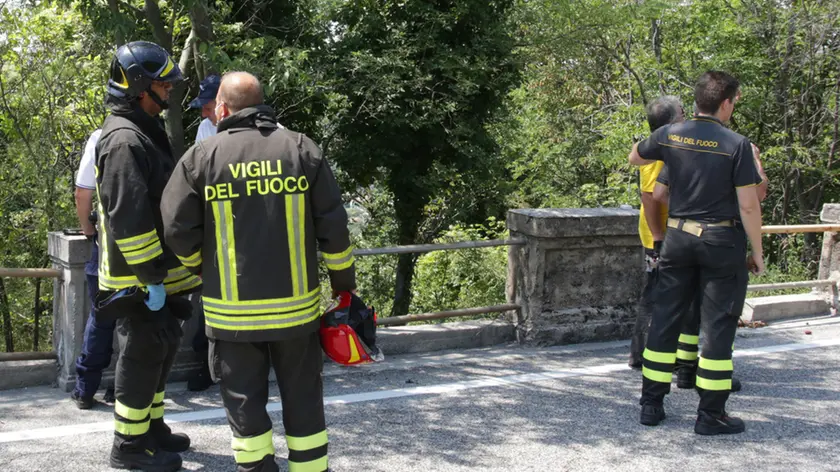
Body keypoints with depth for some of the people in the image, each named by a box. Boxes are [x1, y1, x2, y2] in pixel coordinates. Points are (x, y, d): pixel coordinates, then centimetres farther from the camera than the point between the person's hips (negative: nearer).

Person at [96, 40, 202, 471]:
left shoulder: (147, 132, 15)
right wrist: (150, 276, -24)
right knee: (143, 354, -2)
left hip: (159, 273, 10)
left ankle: (151, 427, 32)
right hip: (139, 278, -10)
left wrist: (162, 270, 24)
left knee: (162, 347, 18)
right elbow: (129, 218, -25)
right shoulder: (124, 140, -19)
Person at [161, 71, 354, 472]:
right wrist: (344, 282, 10)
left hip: (232, 311, -1)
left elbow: (178, 230, -3)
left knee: (245, 404, 10)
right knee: (303, 401, 13)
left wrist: (201, 268, 17)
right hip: (296, 306, 2)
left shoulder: (201, 157, -4)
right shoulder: (302, 149, 0)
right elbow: (333, 226, -2)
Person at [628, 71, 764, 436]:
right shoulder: (736, 144, -12)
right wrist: (757, 252, -2)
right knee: (718, 324, 3)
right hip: (720, 241, -4)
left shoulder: (670, 135, 0)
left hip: (678, 237, 4)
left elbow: (634, 158, 20)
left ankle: (651, 404, 16)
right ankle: (710, 414, 7)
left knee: (665, 319, 10)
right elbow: (749, 205, -11)